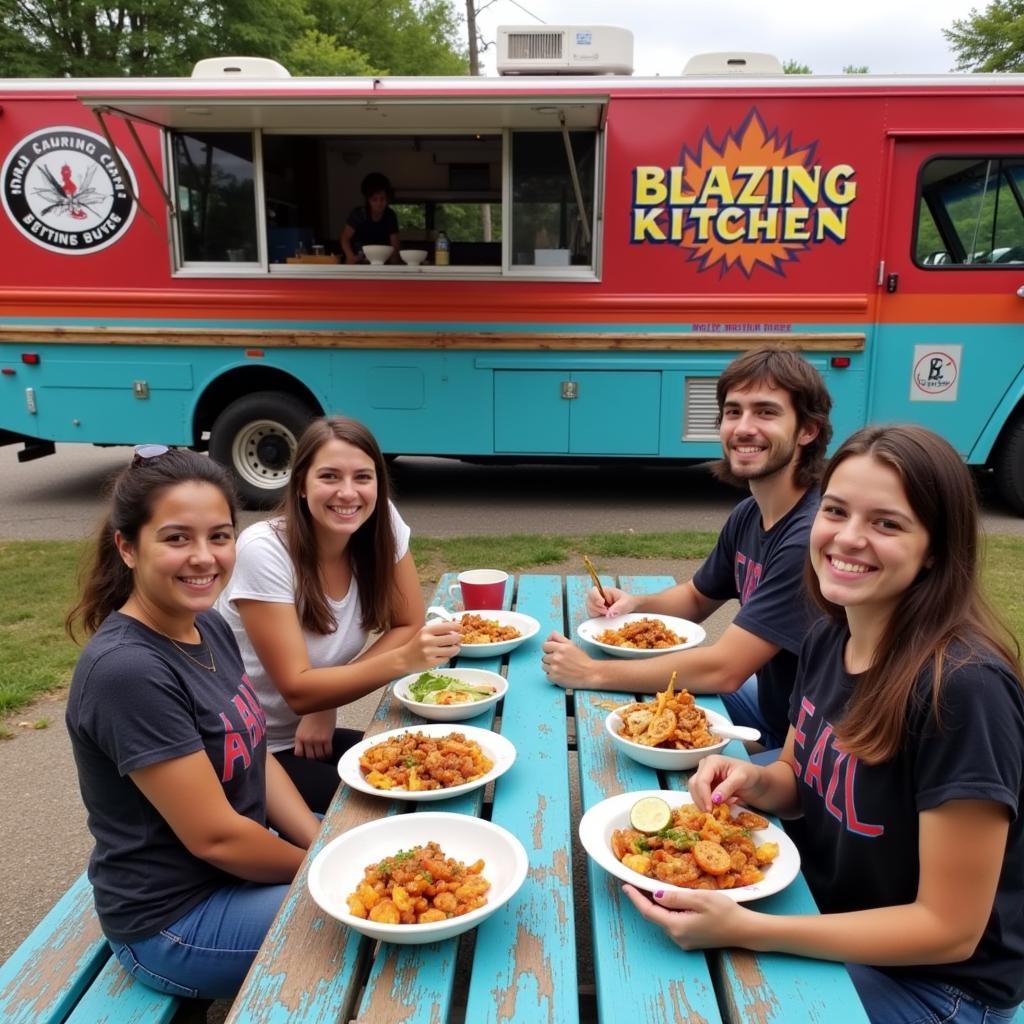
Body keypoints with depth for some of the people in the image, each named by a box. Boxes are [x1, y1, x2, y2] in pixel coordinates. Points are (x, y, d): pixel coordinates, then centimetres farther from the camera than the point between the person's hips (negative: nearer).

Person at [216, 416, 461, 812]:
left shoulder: (382, 523, -11)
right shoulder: (264, 551, -25)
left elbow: (407, 625, -3)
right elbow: (298, 691, -26)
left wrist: (328, 695, -17)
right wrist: (404, 660, -40)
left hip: (311, 735, 5)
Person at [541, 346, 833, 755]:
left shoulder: (811, 536, -29)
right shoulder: (748, 515, -1)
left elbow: (723, 670, -29)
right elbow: (697, 599, 16)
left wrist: (591, 672, -21)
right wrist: (634, 604, -5)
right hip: (772, 706, 8)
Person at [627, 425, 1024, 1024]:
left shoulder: (963, 688, -29)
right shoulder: (828, 638, -7)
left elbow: (949, 928, -23)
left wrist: (744, 930, -29)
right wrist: (756, 782, -15)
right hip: (826, 911, 6)